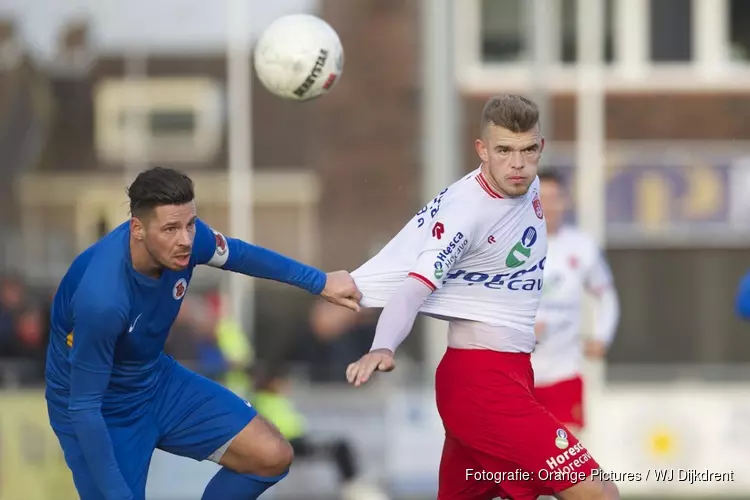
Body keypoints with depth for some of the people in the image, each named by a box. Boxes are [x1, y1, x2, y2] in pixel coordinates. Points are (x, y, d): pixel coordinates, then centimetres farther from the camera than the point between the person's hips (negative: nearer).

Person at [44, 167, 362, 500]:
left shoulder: (186, 239, -19)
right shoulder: (101, 298, -39)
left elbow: (237, 254, 6)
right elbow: (84, 407, -32)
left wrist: (320, 282, 17)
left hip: (158, 383, 7)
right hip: (102, 413, -7)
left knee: (273, 456, -1)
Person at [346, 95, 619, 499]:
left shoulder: (525, 186, 5)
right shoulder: (466, 210, -19)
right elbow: (413, 288, -27)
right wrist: (382, 348, -44)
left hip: (509, 373, 9)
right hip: (482, 379, -9)